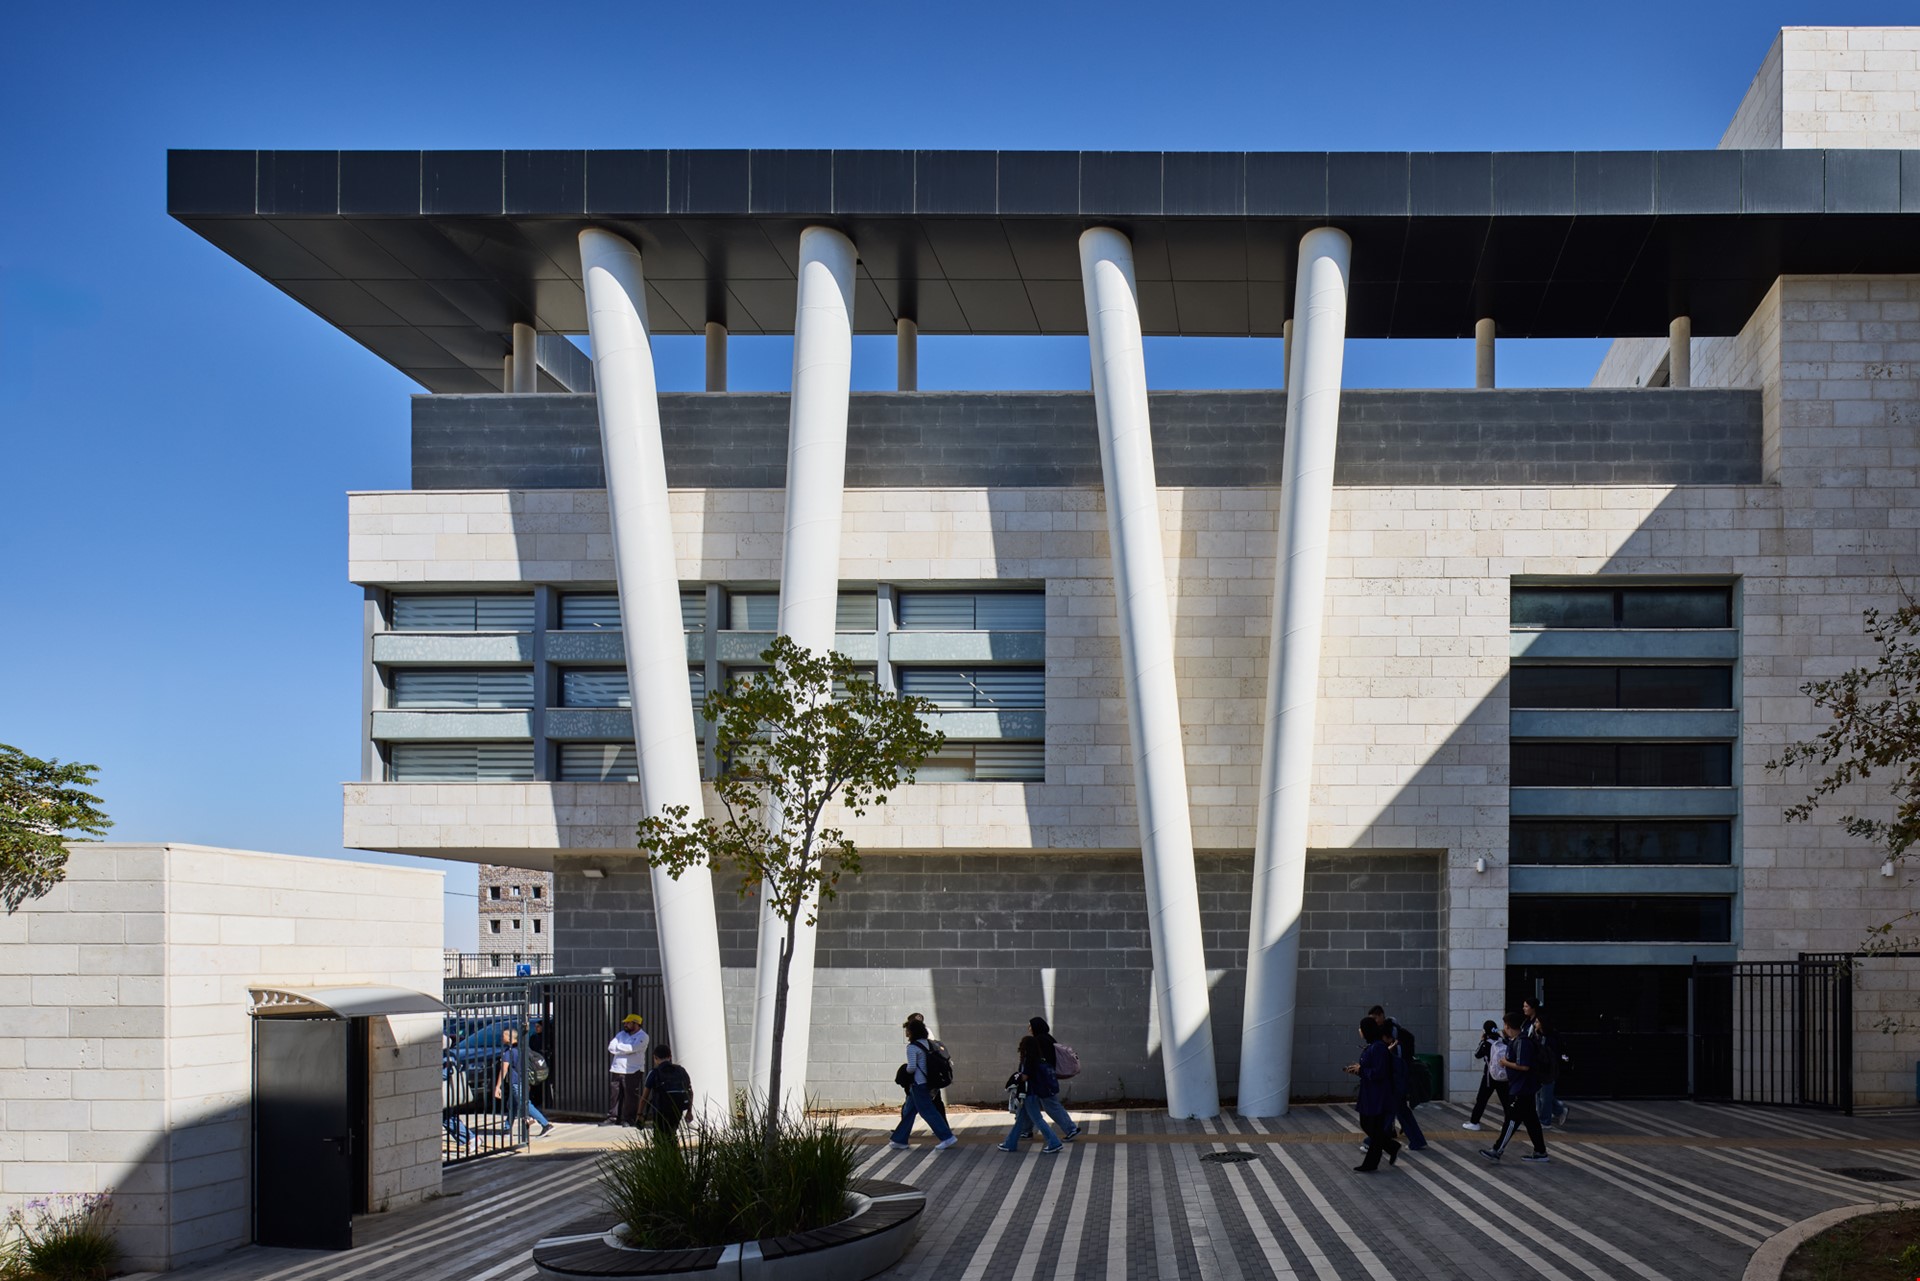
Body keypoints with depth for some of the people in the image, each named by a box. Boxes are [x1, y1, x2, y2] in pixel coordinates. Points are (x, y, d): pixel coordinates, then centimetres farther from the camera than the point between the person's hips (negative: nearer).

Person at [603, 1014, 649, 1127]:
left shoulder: (642, 1037, -3)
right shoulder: (621, 1034, 16)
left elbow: (632, 1048, -18)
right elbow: (611, 1047, 5)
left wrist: (618, 1047, -5)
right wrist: (625, 1049, -10)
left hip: (632, 1071, -6)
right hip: (616, 1069, 6)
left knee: (630, 1096, -4)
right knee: (614, 1095, 4)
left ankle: (628, 1119, 2)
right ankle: (613, 1117, 9)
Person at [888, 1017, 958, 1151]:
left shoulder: (912, 1047, -15)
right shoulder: (928, 1043, 9)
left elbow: (911, 1067, -22)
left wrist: (905, 1071, 0)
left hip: (918, 1083, -9)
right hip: (929, 1082, 9)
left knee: (928, 1111, -5)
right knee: (908, 1111, 16)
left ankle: (947, 1137, -7)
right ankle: (900, 1139, 22)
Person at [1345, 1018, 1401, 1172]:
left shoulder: (1378, 1048, -21)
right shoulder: (1371, 1046, 10)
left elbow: (1378, 1073, -25)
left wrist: (1360, 1070, -14)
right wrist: (1357, 1069, 3)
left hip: (1378, 1096, -10)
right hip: (1369, 1095, 10)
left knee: (1375, 1129, 1)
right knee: (1365, 1124, 16)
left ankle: (1370, 1164, 9)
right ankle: (1393, 1148, 27)